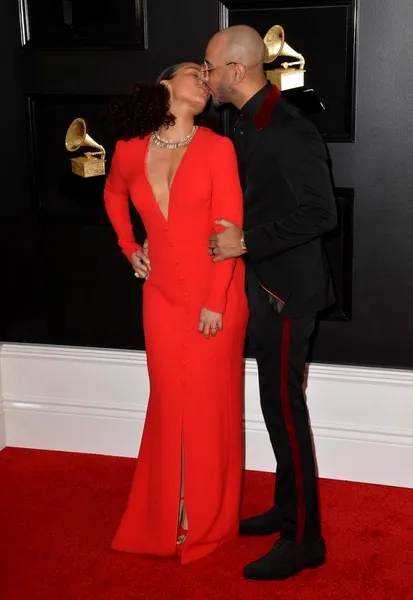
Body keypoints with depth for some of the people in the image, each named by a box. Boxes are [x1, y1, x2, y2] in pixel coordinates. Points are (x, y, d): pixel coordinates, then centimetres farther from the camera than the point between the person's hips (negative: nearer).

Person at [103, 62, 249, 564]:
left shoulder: (217, 148, -8)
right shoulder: (130, 150, 2)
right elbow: (114, 194, 24)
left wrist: (215, 301, -14)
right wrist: (129, 248, 15)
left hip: (215, 296, -2)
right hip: (163, 295, 3)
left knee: (210, 405, 6)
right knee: (169, 404, 11)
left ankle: (208, 522, 24)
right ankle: (165, 518, 28)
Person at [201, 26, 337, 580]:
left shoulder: (288, 129, -20)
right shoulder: (248, 124, 9)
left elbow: (320, 212, -22)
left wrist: (247, 242, -19)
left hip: (286, 289, -9)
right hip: (262, 285, 9)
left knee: (284, 408, -2)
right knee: (278, 403, 17)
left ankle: (304, 539, 11)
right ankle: (287, 507, 33)